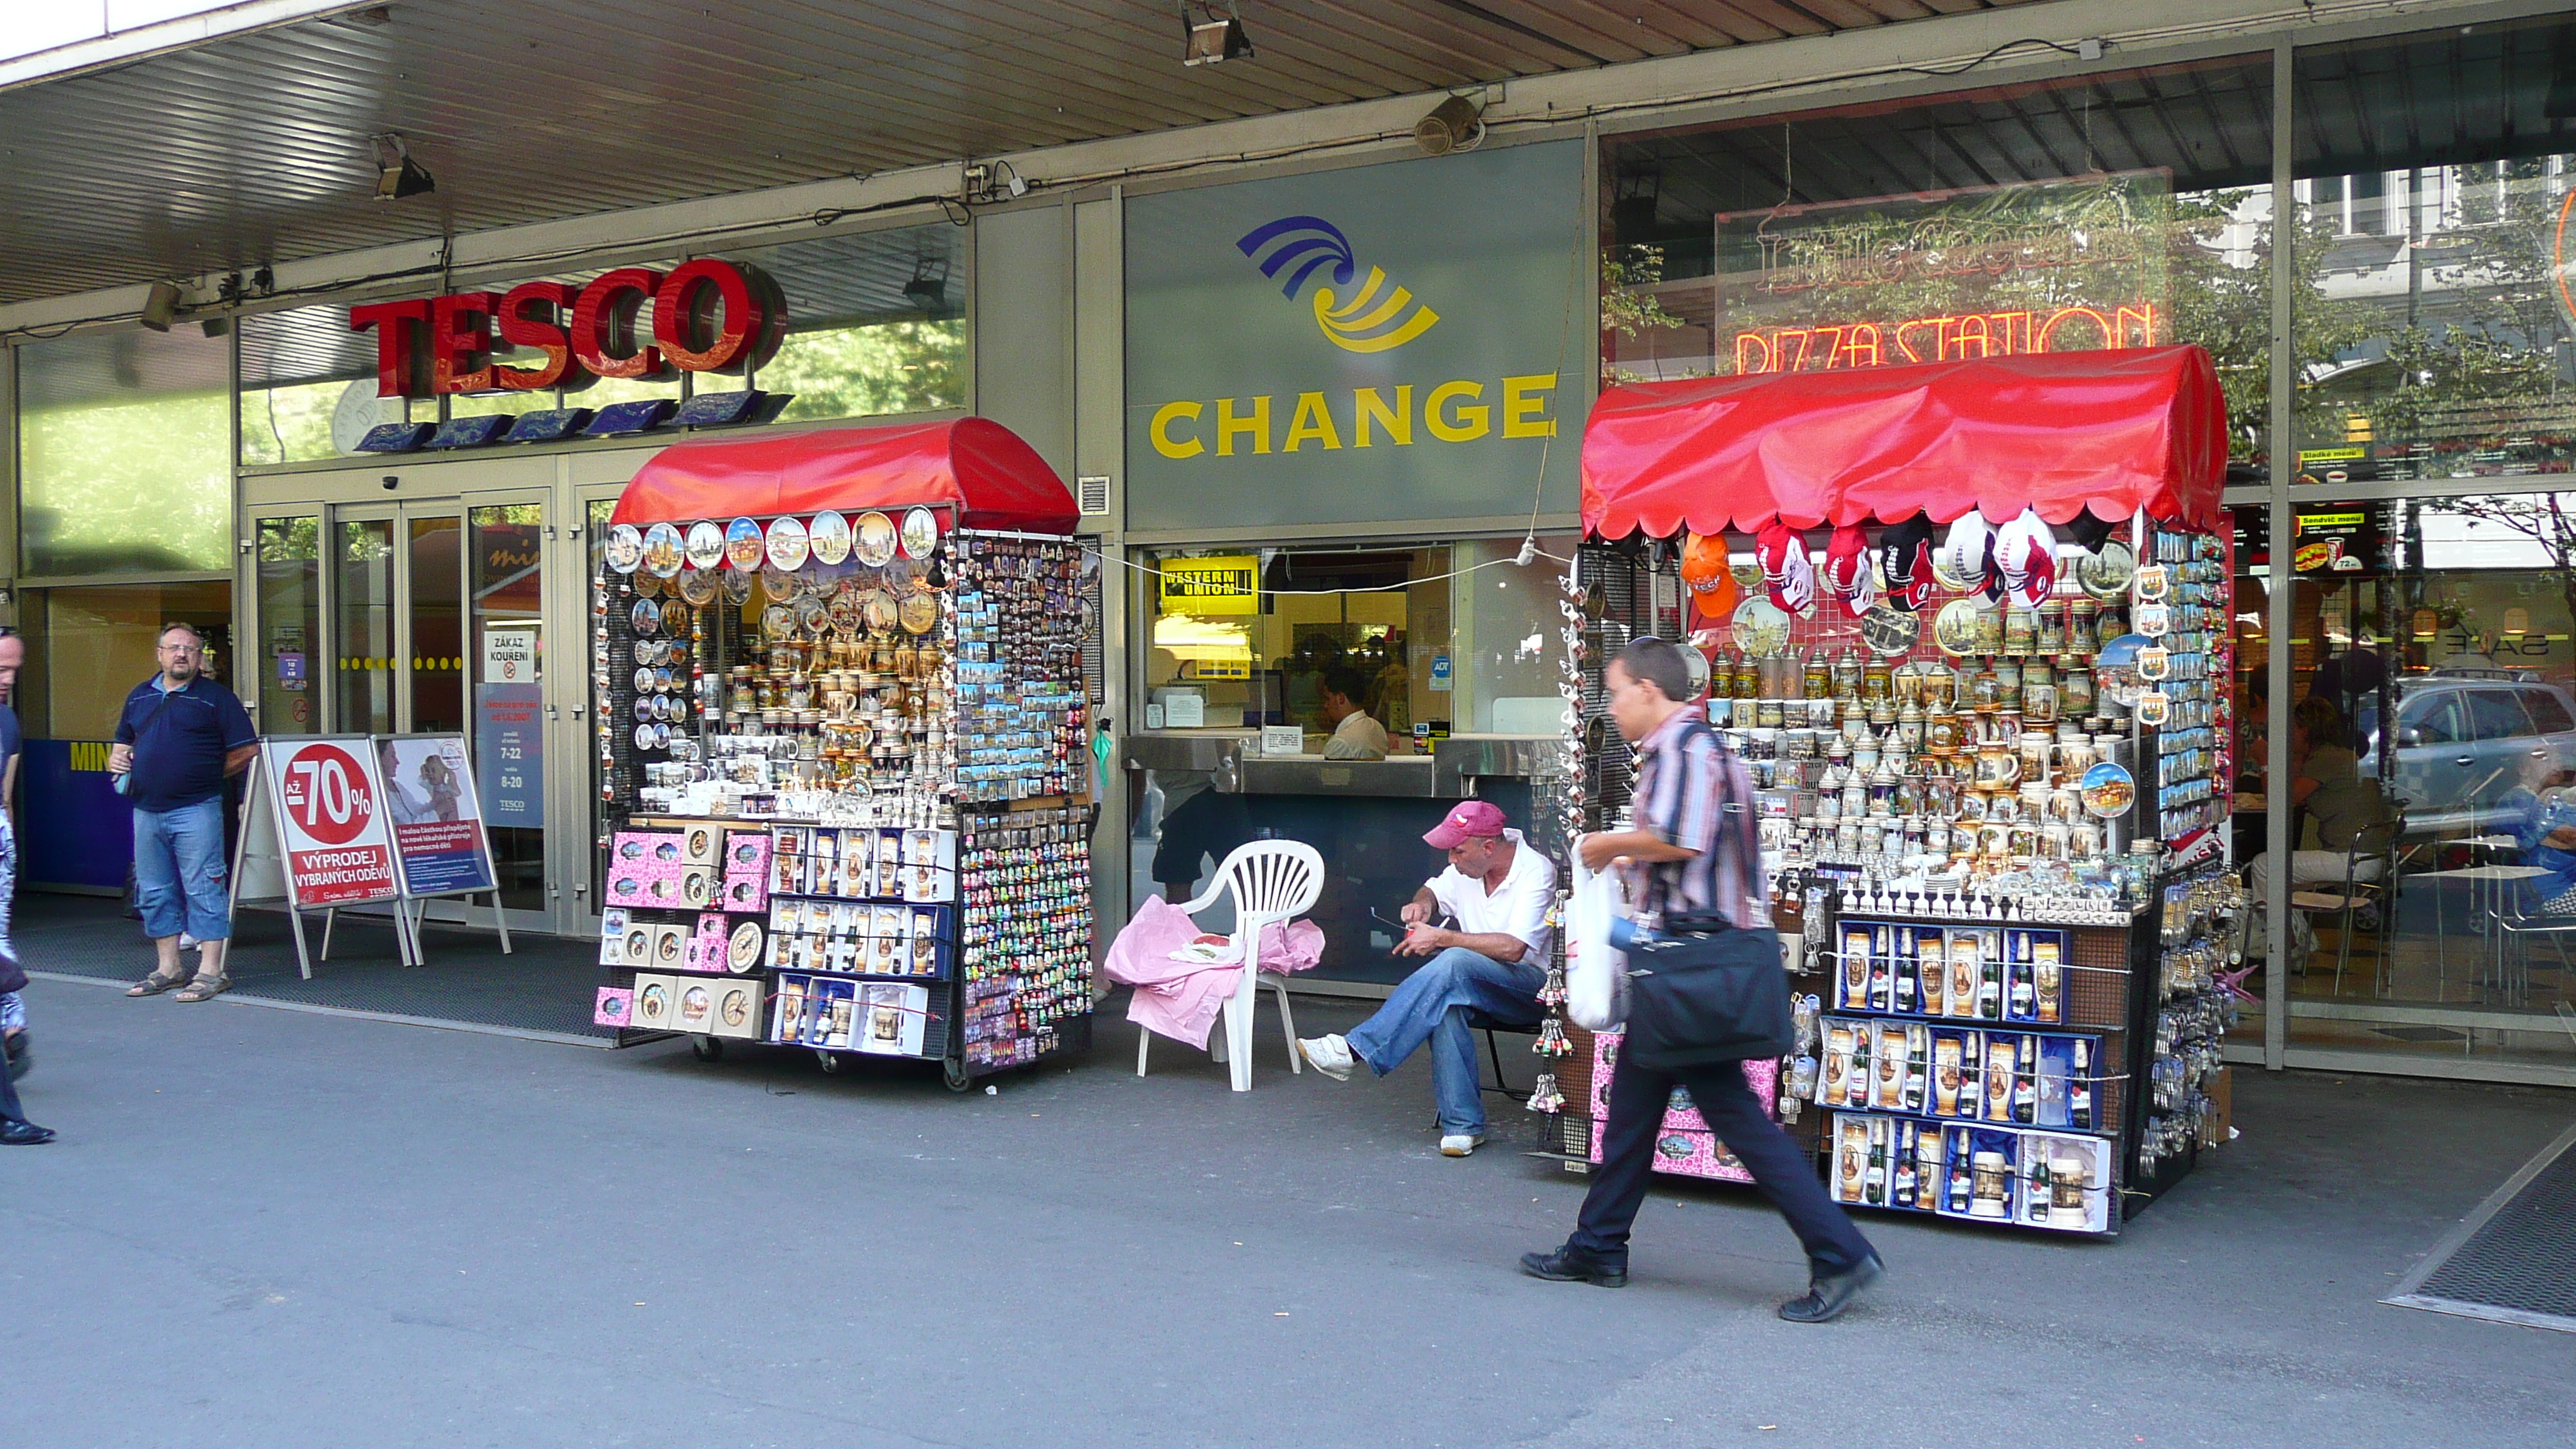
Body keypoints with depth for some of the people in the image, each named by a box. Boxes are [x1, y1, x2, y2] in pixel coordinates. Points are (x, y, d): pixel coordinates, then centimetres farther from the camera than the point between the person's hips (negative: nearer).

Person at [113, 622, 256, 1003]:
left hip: (195, 810, -6)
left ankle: (210, 971, -3)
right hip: (147, 811, 6)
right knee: (154, 892, 12)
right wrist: (116, 760, 7)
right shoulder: (140, 696, 16)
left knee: (203, 889, -6)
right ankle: (168, 968, 22)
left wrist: (208, 776, -3)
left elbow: (247, 749, -4)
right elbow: (122, 741, 28)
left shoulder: (215, 697, -1)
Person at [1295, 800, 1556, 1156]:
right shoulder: (1468, 868, 8)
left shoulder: (1536, 872, -15)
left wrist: (1441, 938, -22)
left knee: (1453, 962, -34)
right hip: (1469, 980, 6)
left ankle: (1355, 1049, -34)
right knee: (1447, 1000, -31)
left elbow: (1513, 948, -26)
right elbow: (1434, 890, 29)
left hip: (1530, 985, -6)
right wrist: (1422, 904, 3)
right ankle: (1462, 1125, -28)